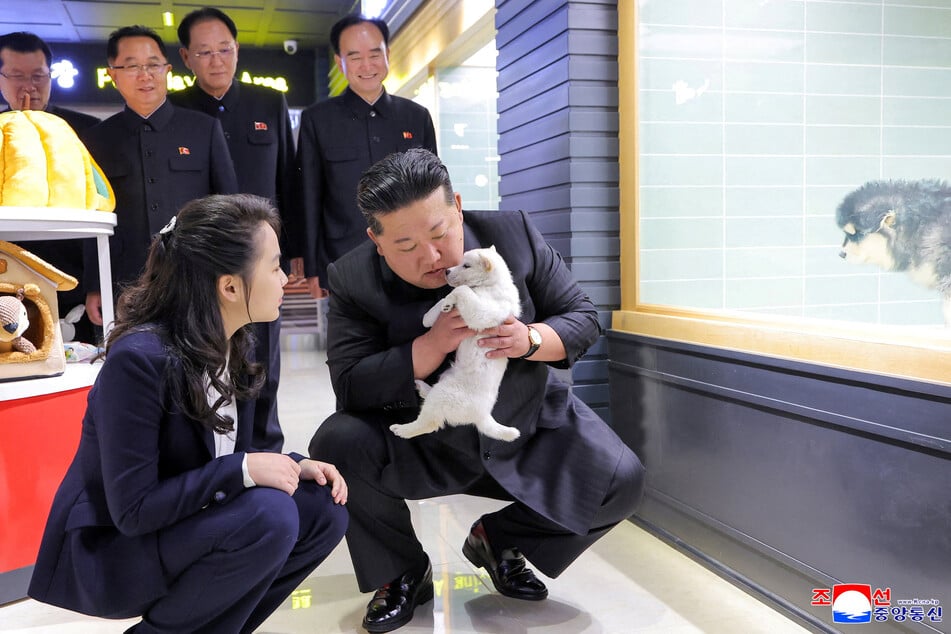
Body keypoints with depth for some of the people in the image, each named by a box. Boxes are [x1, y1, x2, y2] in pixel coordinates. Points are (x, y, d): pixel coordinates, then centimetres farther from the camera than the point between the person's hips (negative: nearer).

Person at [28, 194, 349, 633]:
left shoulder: (232, 343, -2)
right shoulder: (140, 358, -27)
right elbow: (133, 509, -25)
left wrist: (292, 465, -11)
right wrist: (244, 470, -29)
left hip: (183, 526, 8)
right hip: (109, 552, -8)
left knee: (323, 509, -7)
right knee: (268, 516, -29)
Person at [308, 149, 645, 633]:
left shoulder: (513, 234, -10)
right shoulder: (352, 280, -13)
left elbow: (583, 318, -6)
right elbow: (350, 387, -21)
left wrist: (530, 340, -27)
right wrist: (436, 343, -33)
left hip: (526, 432, 2)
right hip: (418, 446, -1)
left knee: (622, 482, -16)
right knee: (337, 445, -28)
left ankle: (498, 539, 12)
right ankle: (402, 573, 1)